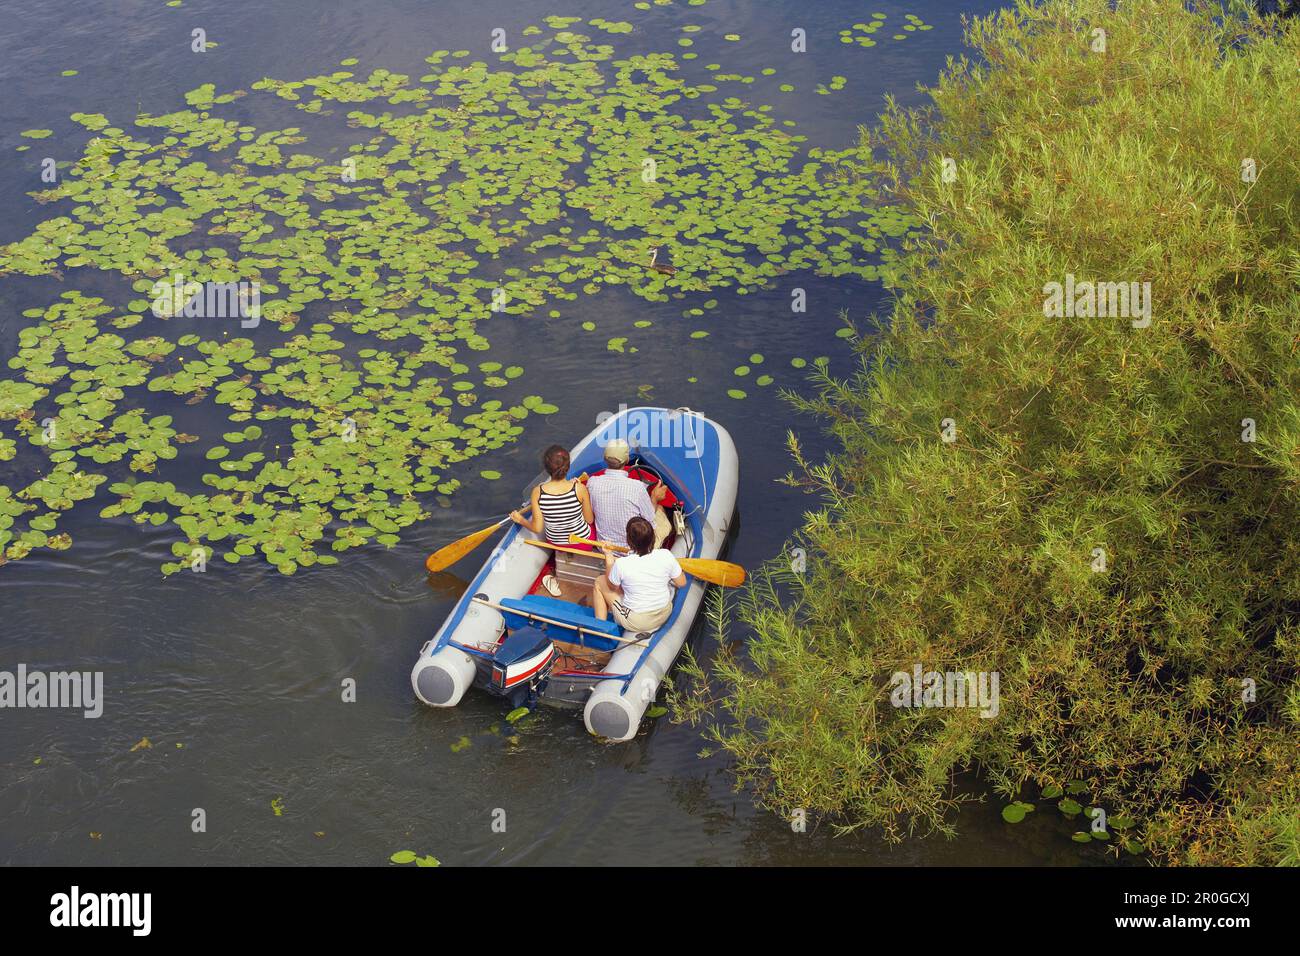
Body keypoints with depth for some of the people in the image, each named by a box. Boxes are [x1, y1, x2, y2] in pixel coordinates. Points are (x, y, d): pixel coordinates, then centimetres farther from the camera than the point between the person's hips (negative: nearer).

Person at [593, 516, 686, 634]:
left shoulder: (621, 564, -27)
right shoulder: (665, 555, -21)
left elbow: (611, 585, -4)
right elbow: (682, 583, -6)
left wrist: (609, 556, 7)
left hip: (635, 623, -4)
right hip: (664, 615, 4)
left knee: (599, 582, 17)